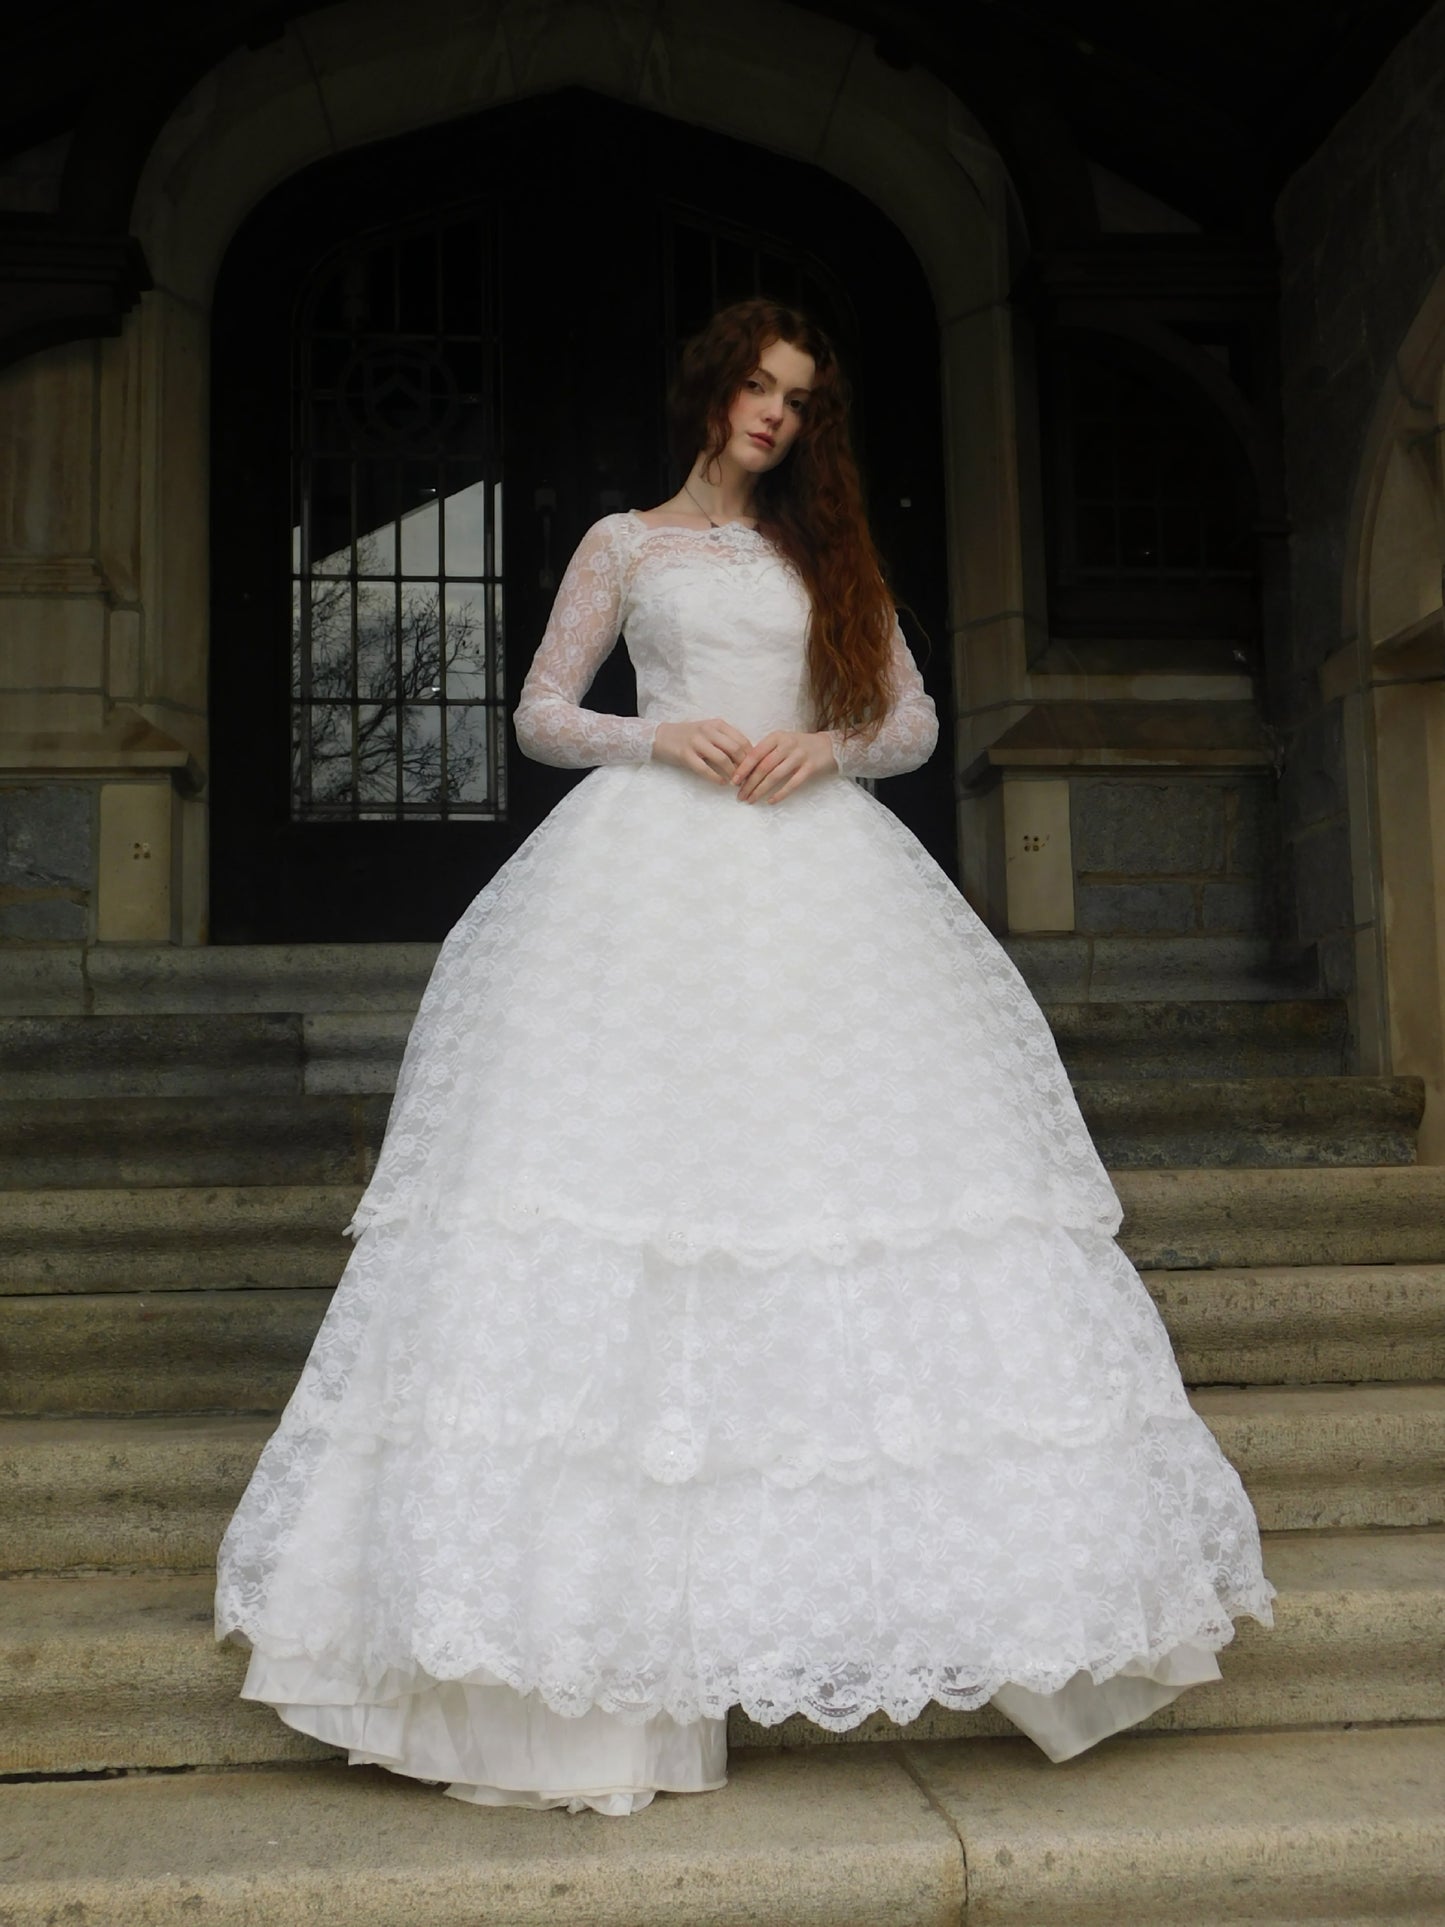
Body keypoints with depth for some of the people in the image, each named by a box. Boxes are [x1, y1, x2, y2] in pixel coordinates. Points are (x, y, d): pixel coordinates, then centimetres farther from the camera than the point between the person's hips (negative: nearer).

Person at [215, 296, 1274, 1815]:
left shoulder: (826, 551, 21)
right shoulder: (625, 544, 15)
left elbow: (914, 720, 17)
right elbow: (539, 715, 11)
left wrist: (829, 744, -4)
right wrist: (659, 737, -7)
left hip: (815, 877, 3)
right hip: (652, 872, -2)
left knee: (856, 1156, -8)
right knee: (624, 1148, -13)